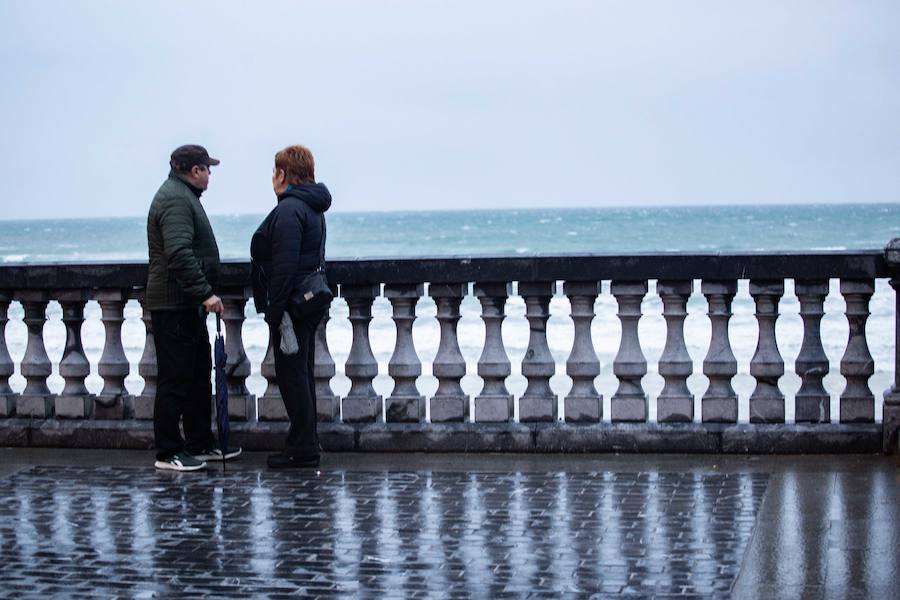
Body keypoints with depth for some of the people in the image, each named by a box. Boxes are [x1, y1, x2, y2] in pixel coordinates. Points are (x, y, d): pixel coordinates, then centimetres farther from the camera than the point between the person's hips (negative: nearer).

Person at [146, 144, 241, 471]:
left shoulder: (182, 196, 18)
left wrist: (204, 292, 23)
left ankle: (201, 444, 25)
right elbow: (179, 255, -28)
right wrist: (205, 293, -29)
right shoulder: (175, 200, -16)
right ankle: (168, 453, 0)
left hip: (186, 305, 11)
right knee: (175, 380, -6)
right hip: (173, 305, -11)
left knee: (199, 376, 16)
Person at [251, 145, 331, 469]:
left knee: (292, 375, -5)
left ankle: (302, 449, -1)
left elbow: (285, 263, -24)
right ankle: (306, 444, 23)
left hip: (292, 306, -10)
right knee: (301, 374, 16)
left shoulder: (289, 209, -17)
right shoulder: (312, 207, 16)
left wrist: (274, 309, -21)